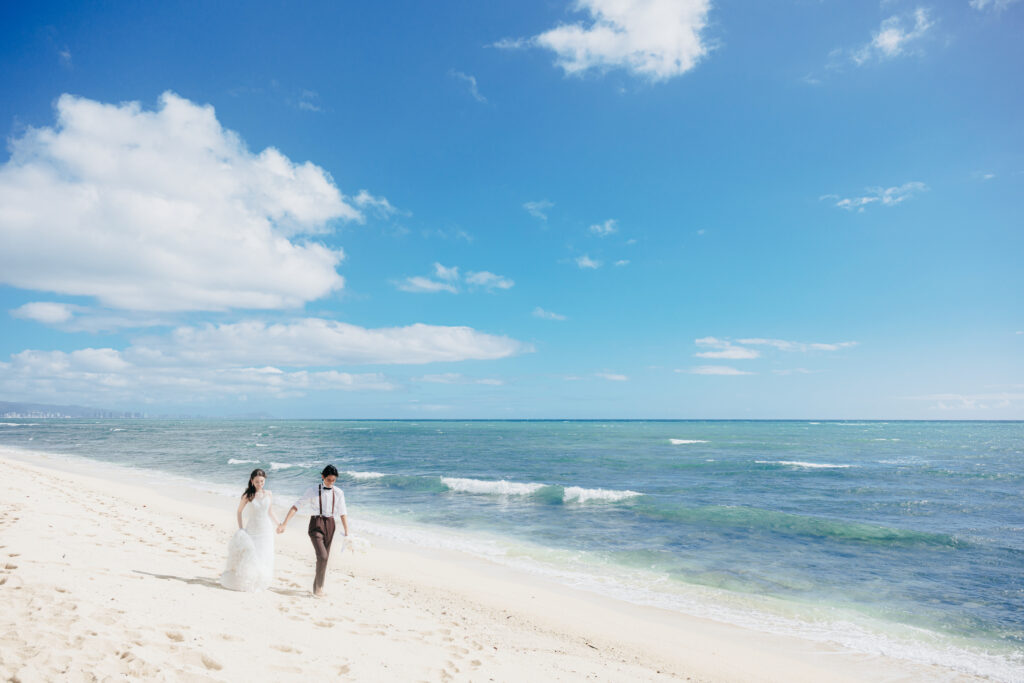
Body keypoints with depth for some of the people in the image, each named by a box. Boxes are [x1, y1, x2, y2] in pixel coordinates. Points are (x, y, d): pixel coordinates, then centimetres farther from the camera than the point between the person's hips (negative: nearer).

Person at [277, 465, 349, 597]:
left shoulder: (338, 493, 2)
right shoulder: (313, 490, -5)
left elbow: (343, 514, 3)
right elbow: (296, 507, -5)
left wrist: (347, 534, 1)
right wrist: (284, 524, -12)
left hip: (330, 524, 3)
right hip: (316, 524, -3)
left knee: (325, 558, 10)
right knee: (322, 556, -17)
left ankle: (318, 586, 29)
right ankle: (318, 587, 1)